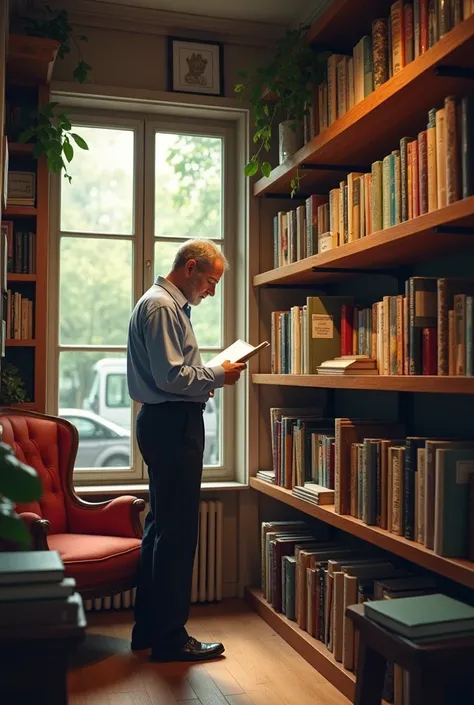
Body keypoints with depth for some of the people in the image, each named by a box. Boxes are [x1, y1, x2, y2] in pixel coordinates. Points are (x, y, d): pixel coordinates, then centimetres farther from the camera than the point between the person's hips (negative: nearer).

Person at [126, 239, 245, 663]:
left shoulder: (168, 305, 20)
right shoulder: (161, 307, -14)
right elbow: (171, 376, -21)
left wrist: (204, 380, 13)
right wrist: (218, 376, -10)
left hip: (167, 423, 11)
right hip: (173, 424, -11)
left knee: (161, 526, 16)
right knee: (177, 532, -5)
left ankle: (148, 628, 27)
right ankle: (170, 638, 6)